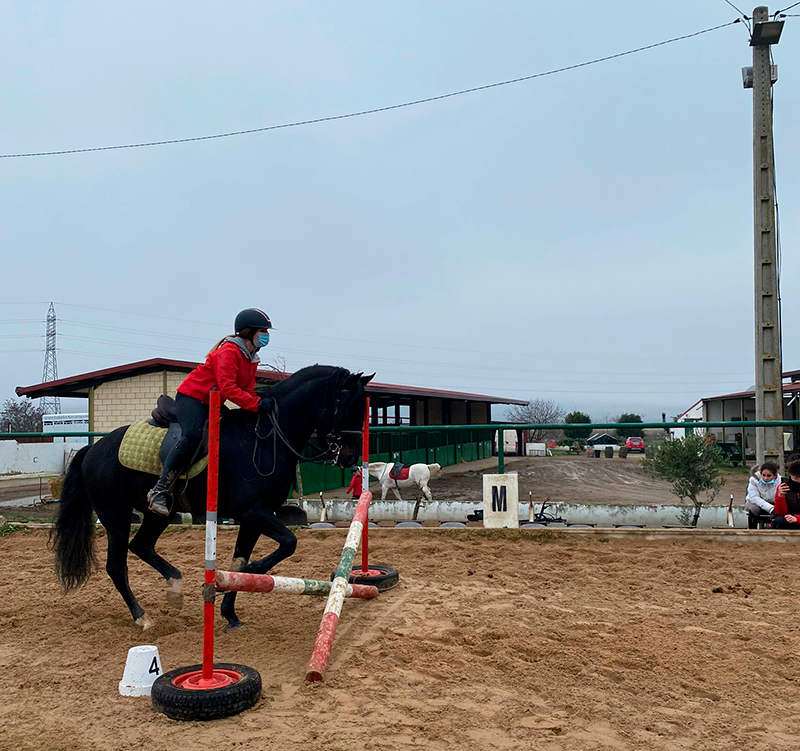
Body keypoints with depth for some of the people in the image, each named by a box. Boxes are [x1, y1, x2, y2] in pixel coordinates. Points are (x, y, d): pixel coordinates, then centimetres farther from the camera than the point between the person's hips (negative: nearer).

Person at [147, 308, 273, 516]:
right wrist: (256, 404, -33)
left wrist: (262, 402, -11)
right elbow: (228, 389, -29)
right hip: (191, 396, -11)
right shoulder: (229, 351, -18)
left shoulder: (251, 358, 12)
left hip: (213, 404, 11)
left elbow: (248, 390, 10)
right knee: (193, 435, -32)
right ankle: (160, 491, -30)